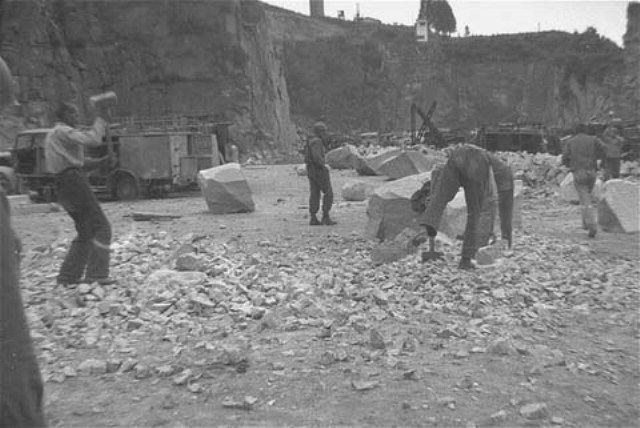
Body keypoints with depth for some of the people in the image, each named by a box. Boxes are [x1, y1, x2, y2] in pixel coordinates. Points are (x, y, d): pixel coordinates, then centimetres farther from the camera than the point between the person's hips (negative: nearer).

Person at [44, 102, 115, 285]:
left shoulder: (52, 135, 24)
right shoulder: (64, 131, -8)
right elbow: (92, 140, -21)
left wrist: (96, 161, 22)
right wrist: (99, 123, -3)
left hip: (62, 185, 10)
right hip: (74, 181, -10)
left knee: (86, 231, 15)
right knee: (101, 226, -8)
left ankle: (68, 275, 15)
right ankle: (96, 273, -12)